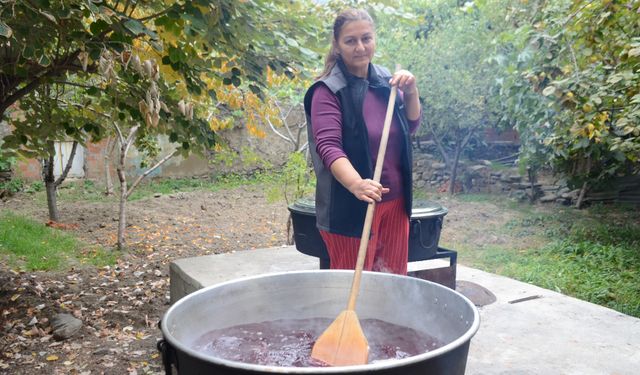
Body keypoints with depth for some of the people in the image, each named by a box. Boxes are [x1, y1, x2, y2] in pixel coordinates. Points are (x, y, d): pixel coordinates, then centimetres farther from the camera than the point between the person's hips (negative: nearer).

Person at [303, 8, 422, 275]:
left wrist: (410, 92, -7)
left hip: (394, 201, 6)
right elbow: (328, 146, -24)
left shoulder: (385, 80, 4)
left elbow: (411, 127, 12)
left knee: (393, 280, 17)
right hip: (350, 206, -6)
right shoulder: (328, 90, -14)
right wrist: (356, 183, -41)